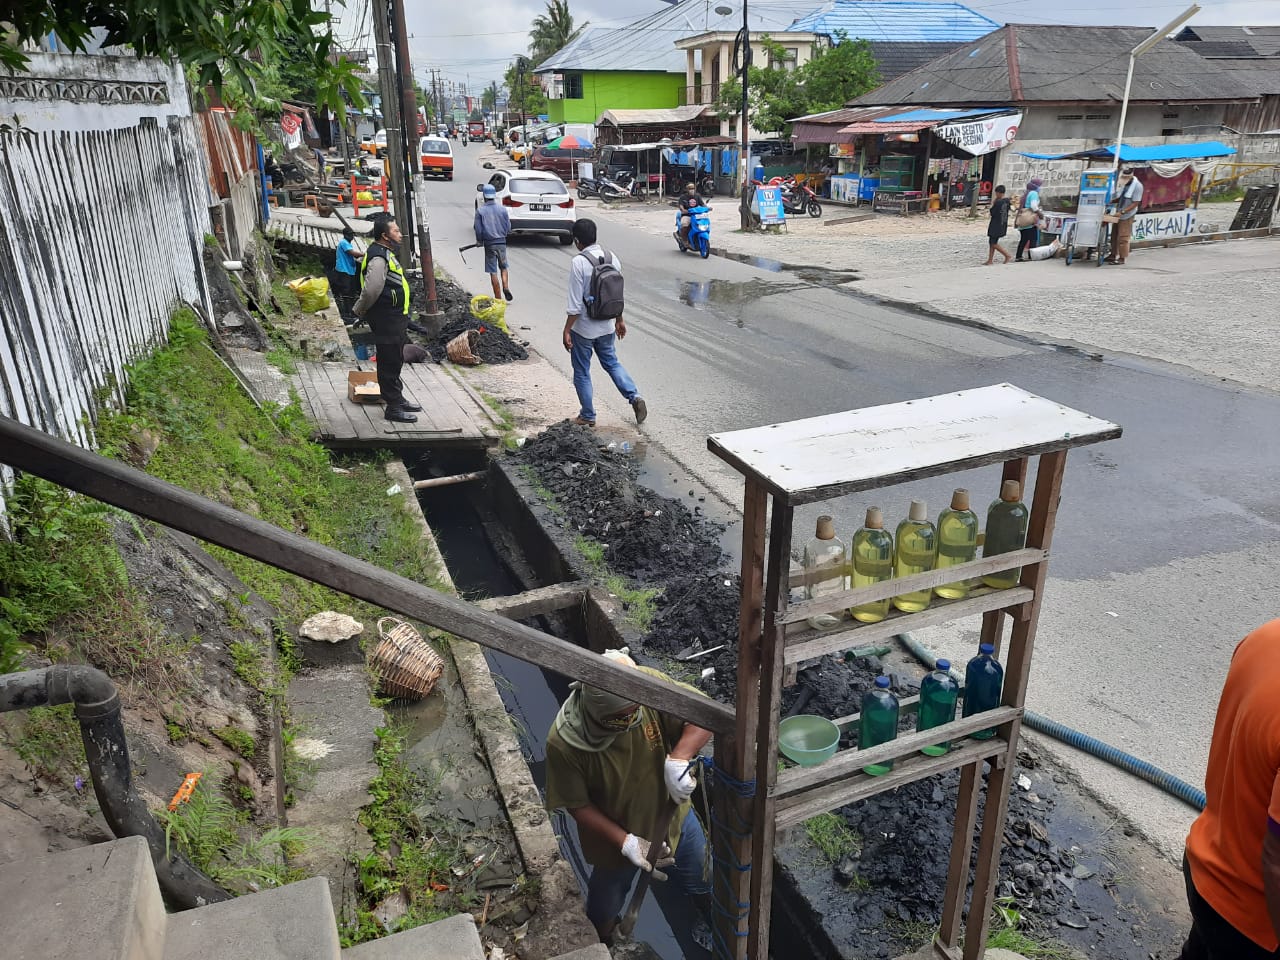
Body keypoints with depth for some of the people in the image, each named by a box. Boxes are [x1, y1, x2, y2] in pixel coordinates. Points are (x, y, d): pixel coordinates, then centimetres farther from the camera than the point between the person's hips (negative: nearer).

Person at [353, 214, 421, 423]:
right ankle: (393, 408, 5)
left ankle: (398, 400, 32)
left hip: (395, 319, 10)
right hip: (386, 321, -10)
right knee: (389, 363, -2)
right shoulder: (378, 259, -21)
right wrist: (360, 310, -12)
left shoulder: (385, 253, 14)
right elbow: (371, 290, -27)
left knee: (395, 362, 19)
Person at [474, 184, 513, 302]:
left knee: (493, 272, 4)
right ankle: (506, 287, -4)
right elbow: (508, 227, 4)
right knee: (503, 267, 19)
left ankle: (498, 298, 5)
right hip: (502, 242, 2)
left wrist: (479, 241, 13)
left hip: (489, 244, -2)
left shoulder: (480, 210, -6)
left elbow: (478, 230, -6)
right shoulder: (502, 208, -1)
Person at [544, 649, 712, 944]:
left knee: (703, 885, 26)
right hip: (615, 837, -2)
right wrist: (625, 842, -27)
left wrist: (679, 758, -42)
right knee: (604, 911, 25)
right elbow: (578, 806, -20)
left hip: (674, 817, 2)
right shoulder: (563, 743, -33)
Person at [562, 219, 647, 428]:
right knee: (612, 363, 22)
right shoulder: (611, 257, -1)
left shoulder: (578, 263, -20)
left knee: (582, 373, 10)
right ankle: (635, 397, 6)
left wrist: (567, 330, -12)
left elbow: (575, 304, -20)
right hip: (606, 326, 6)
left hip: (583, 328, -6)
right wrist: (619, 319, 20)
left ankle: (588, 416, 20)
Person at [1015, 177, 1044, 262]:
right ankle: (1030, 256, -10)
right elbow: (1034, 206, -20)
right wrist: (1040, 214, -9)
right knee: (1033, 239, -6)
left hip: (1023, 220, 9)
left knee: (1024, 239, 13)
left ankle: (1018, 257, 12)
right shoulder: (1034, 193, -8)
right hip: (1031, 220, -9)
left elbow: (1020, 206, 19)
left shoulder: (1025, 193, 18)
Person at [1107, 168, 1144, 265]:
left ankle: (1122, 258, 1)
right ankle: (1113, 255, 23)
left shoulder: (1137, 186, -15)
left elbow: (1135, 203, -18)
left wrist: (1122, 211, -26)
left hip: (1127, 216, -8)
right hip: (1118, 214, 8)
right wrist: (1110, 202, 2)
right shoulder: (1124, 183, 8)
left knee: (1122, 237, -6)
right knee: (1114, 235, 13)